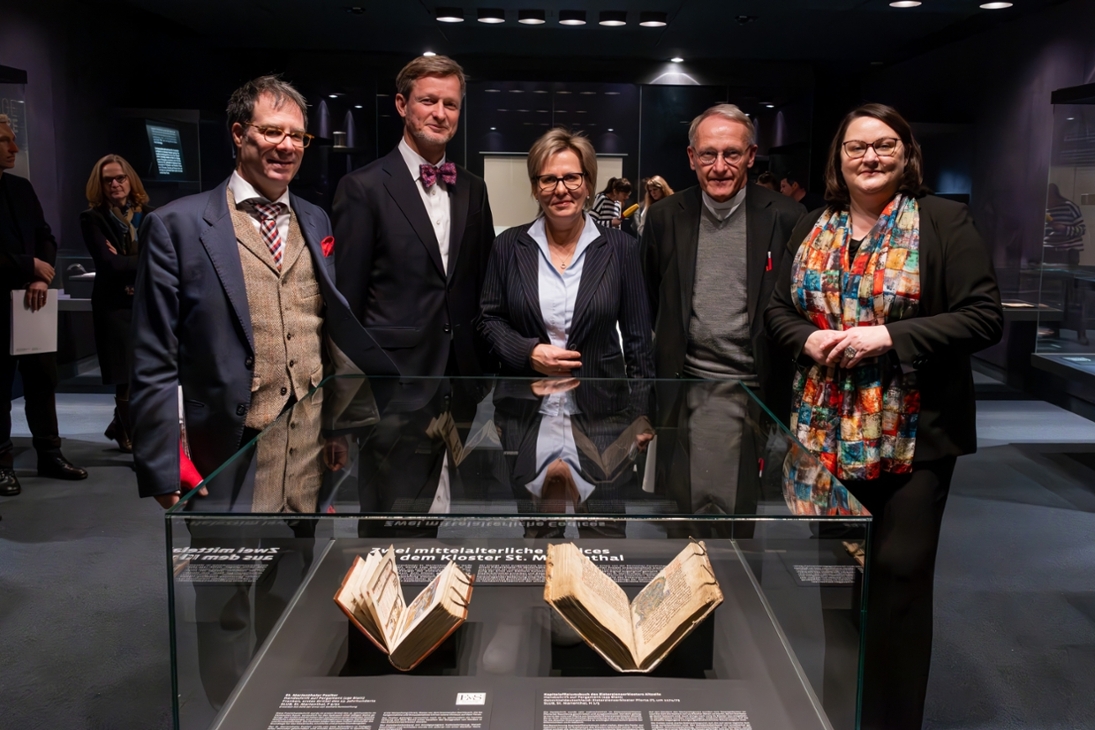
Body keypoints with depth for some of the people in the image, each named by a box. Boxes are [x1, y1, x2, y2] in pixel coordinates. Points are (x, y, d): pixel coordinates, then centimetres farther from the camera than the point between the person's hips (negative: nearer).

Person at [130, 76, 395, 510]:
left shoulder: (317, 223, 10)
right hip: (234, 463, -4)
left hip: (320, 453, 5)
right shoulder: (177, 226, -5)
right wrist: (165, 478, -9)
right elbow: (155, 365, -6)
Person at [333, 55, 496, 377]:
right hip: (395, 367, -5)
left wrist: (489, 365, 8)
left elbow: (484, 286, 13)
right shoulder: (362, 187, -8)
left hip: (467, 365, 5)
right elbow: (348, 300, -9)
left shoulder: (473, 189, 9)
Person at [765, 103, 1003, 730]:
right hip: (823, 431, 4)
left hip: (911, 436, -4)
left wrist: (889, 336, -19)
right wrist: (808, 340, -8)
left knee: (900, 573, 2)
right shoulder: (813, 229, 10)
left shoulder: (945, 223, -4)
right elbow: (780, 309, 14)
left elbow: (984, 318, -10)